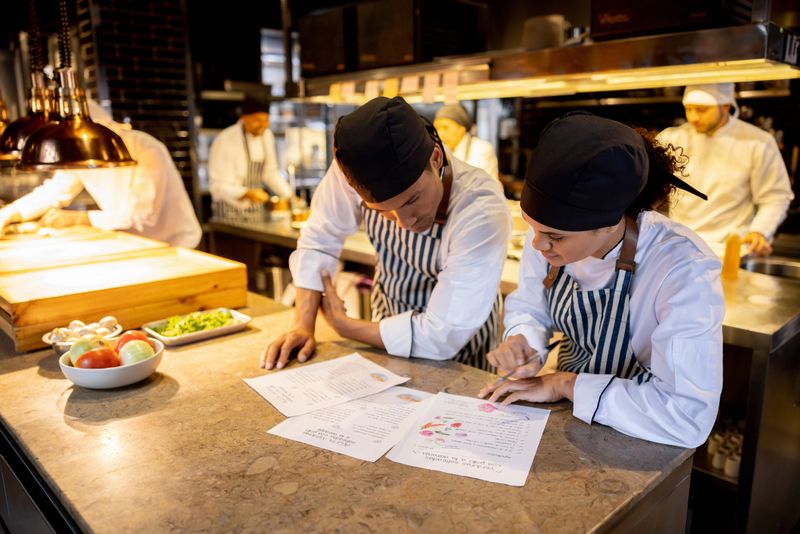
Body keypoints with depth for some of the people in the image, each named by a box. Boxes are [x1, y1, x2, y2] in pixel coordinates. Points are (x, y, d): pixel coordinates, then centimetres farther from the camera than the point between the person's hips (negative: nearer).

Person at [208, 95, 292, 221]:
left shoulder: (267, 136, 4)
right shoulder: (224, 141, -18)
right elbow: (217, 186, -20)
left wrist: (290, 196, 8)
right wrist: (247, 194, -35)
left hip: (257, 210, 6)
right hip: (230, 211, -6)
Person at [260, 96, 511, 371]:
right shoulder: (354, 167, -21)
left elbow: (441, 338, -27)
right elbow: (319, 239, -4)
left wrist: (344, 326, -16)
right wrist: (303, 326, -12)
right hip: (388, 328, 3)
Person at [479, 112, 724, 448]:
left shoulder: (684, 270, -26)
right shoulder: (551, 231, -12)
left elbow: (690, 416, -29)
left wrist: (564, 384, -24)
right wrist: (523, 348, -16)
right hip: (564, 419, 4)